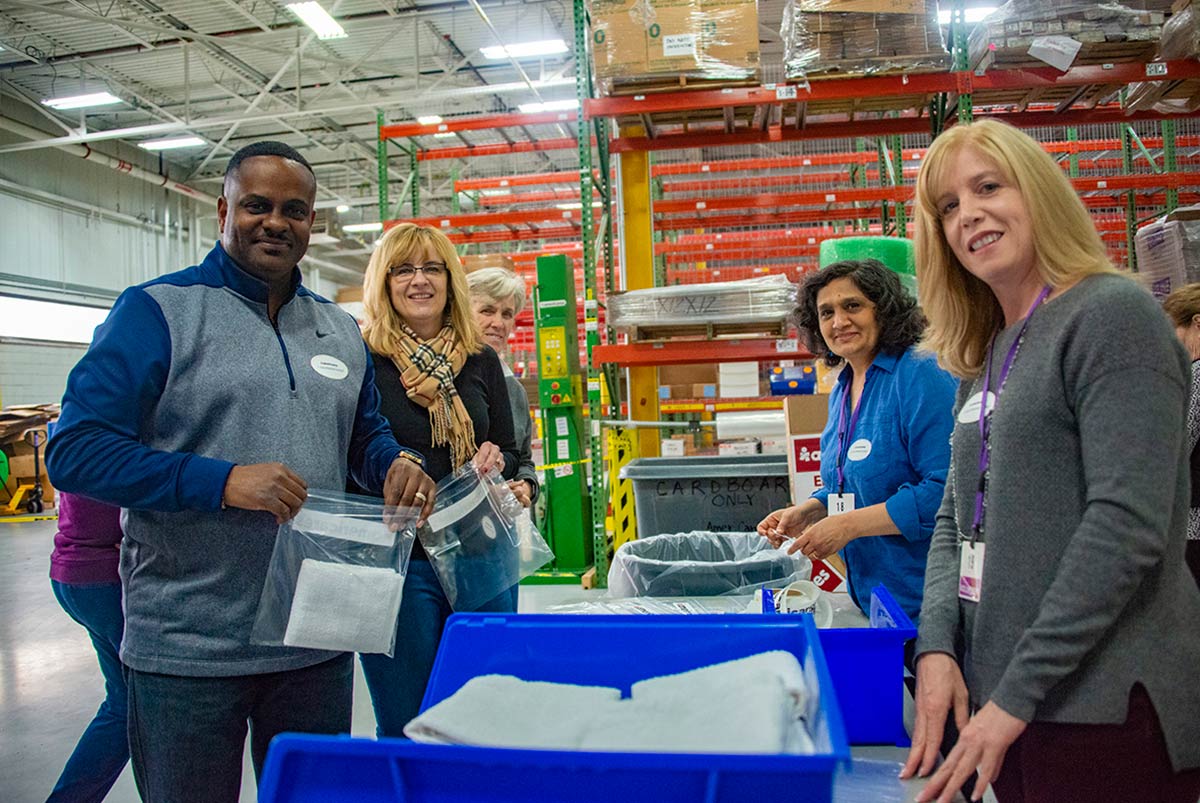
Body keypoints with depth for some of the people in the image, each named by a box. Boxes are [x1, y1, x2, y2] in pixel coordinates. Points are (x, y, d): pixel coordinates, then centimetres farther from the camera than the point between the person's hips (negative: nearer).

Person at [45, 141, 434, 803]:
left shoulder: (342, 331, 11)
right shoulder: (157, 311, -6)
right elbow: (73, 450, -12)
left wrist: (397, 463, -4)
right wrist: (221, 481, -24)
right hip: (187, 653, -4)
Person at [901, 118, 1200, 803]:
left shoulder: (1113, 315, -11)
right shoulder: (985, 358, 11)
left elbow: (1125, 526, -19)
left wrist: (1017, 694, -18)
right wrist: (938, 645, -5)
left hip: (1103, 708, -7)